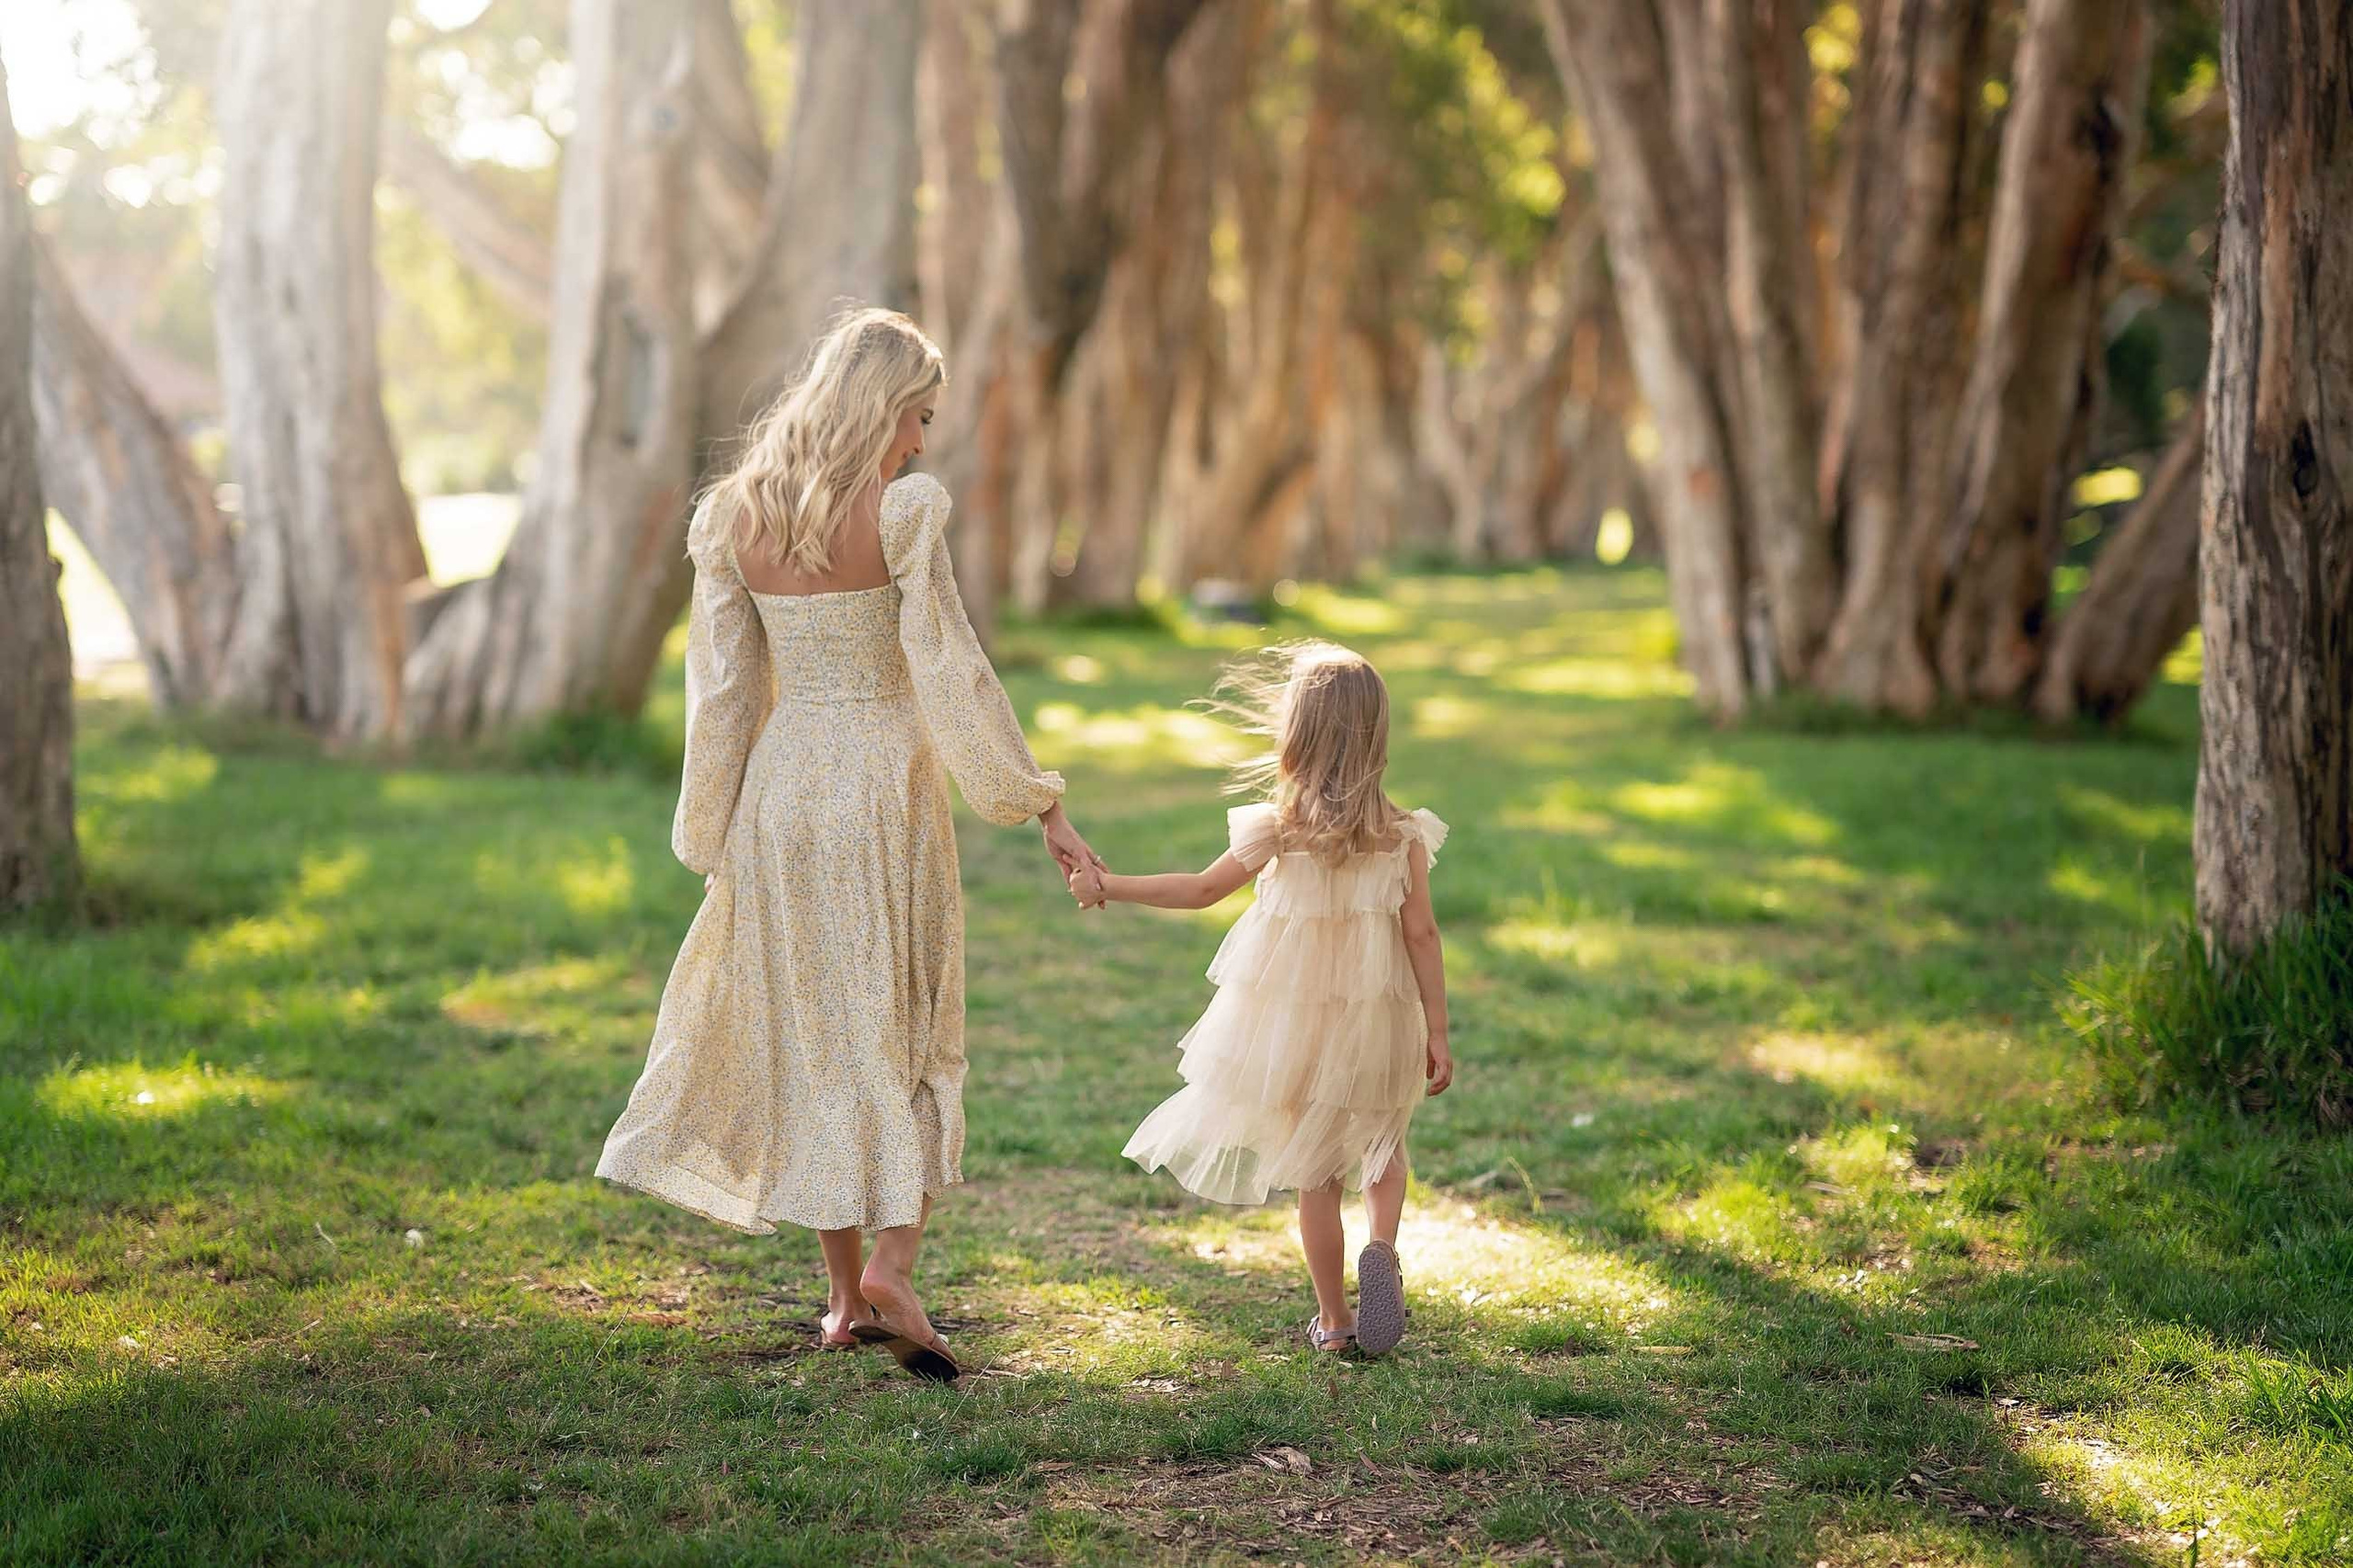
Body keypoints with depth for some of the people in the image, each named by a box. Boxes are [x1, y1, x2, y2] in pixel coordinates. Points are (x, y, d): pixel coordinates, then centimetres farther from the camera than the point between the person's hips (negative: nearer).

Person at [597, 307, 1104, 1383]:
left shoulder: (735, 515, 1)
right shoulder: (902, 512, -12)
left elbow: (721, 687, 3)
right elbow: (952, 671, -13)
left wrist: (713, 834, 11)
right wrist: (1043, 810, -7)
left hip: (779, 783, 4)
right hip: (884, 780, -4)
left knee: (813, 1027, 12)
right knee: (906, 1029, 9)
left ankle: (846, 1293, 17)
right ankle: (893, 1265, -6)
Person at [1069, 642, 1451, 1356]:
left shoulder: (1278, 832, -12)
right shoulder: (1402, 837, -9)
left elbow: (1201, 888, -4)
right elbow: (1421, 936, -8)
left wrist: (1108, 886, 7)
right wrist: (1437, 1032, 0)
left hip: (1293, 1028, -1)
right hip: (1378, 1027, 1)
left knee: (1314, 1173, 12)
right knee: (1382, 1145, 22)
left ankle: (1334, 1319, 18)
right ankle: (1382, 1247, -6)